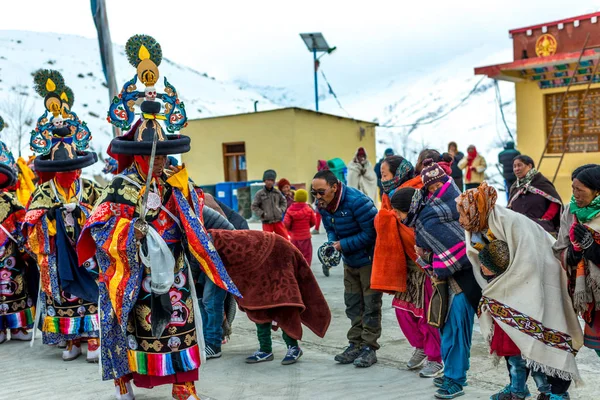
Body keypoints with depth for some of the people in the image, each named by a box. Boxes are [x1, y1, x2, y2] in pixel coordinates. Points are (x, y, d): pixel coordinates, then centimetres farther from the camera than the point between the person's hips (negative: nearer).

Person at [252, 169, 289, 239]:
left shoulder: (277, 192, 4)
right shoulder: (260, 193, -6)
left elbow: (284, 202, 19)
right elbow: (254, 206, -1)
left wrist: (281, 210, 5)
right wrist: (262, 214, -9)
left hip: (278, 221, 3)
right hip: (267, 222, -3)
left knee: (285, 238, 5)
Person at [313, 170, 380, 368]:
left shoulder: (356, 201, -28)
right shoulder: (323, 205, -4)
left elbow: (371, 232, -26)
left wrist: (344, 245, -24)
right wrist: (331, 244, -13)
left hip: (369, 259, -8)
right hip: (350, 261, 8)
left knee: (370, 303, 0)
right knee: (353, 303, 14)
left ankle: (369, 348, 7)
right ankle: (356, 344, 24)